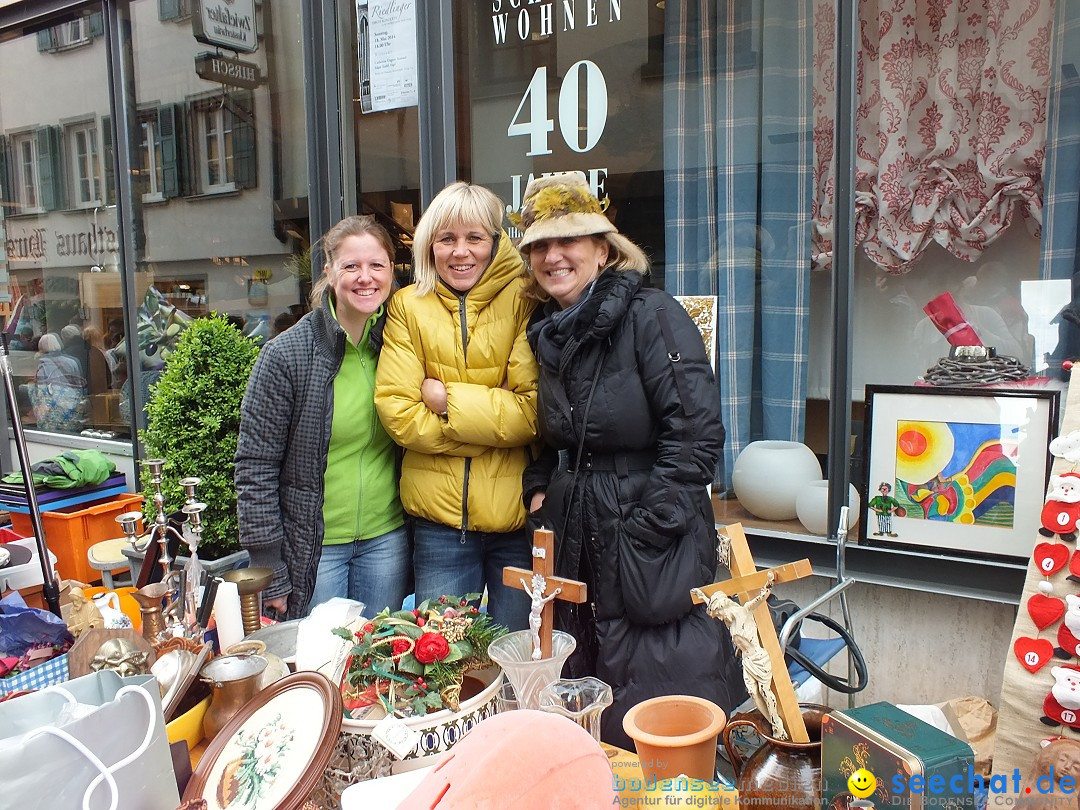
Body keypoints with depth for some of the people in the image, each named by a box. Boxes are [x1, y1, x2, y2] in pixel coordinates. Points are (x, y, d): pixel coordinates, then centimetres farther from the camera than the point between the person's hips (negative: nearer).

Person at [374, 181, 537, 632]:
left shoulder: (522, 300, -3)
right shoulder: (409, 307, 1)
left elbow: (533, 409, -12)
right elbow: (396, 410, -8)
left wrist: (449, 400, -14)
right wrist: (496, 424, -12)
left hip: (517, 515, -1)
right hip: (439, 517, 1)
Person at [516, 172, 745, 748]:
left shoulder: (651, 316, -11)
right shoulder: (546, 331, 11)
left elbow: (697, 430, -17)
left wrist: (649, 524, -17)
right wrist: (539, 490, 8)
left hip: (653, 545, -7)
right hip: (573, 536, 7)